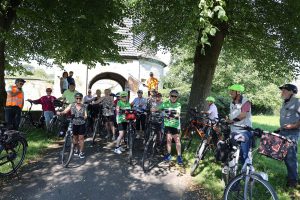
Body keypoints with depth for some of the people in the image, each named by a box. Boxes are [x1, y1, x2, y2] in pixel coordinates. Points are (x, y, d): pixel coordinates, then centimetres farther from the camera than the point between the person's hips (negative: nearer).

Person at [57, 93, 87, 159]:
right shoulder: (71, 105, -4)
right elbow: (65, 111, -12)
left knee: (81, 138, 1)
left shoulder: (84, 106, -3)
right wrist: (60, 113, -31)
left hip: (81, 124, -1)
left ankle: (81, 152, 14)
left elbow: (85, 115, -2)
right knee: (75, 137, 15)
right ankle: (76, 149, 37)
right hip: (74, 124, 1)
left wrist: (85, 116, -23)